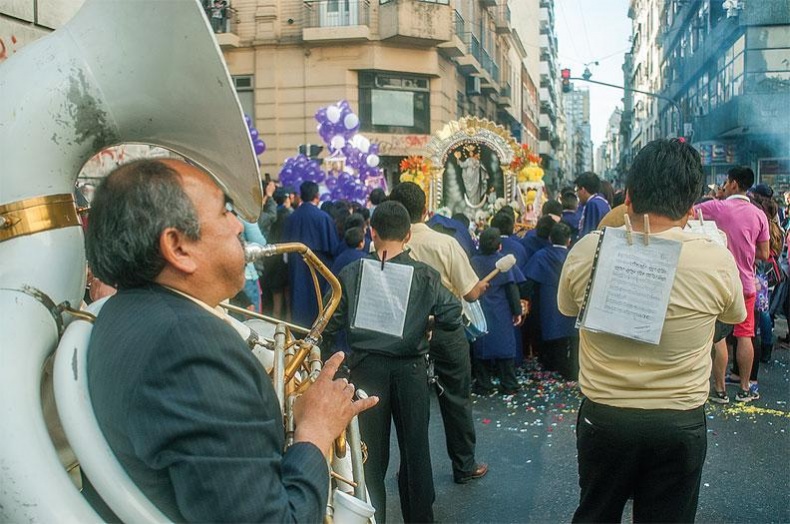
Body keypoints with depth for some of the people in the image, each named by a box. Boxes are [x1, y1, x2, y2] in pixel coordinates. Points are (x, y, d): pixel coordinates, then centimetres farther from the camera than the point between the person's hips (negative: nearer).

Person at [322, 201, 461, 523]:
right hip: (411, 369, 0)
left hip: (367, 369, 0)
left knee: (371, 451, 13)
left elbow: (331, 324, -4)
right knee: (415, 448, 15)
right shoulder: (426, 276, -6)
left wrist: (323, 351, 14)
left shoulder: (351, 274, -6)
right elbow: (452, 318, -8)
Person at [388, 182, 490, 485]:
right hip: (444, 331, -2)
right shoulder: (444, 244, -16)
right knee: (457, 399, 13)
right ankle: (464, 466, 25)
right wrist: (481, 286, 9)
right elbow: (470, 293, -12)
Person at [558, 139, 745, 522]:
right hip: (680, 423, 0)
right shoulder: (717, 261, -15)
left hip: (602, 416, 1)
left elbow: (566, 308, 7)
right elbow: (735, 316, 8)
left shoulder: (586, 251, -14)